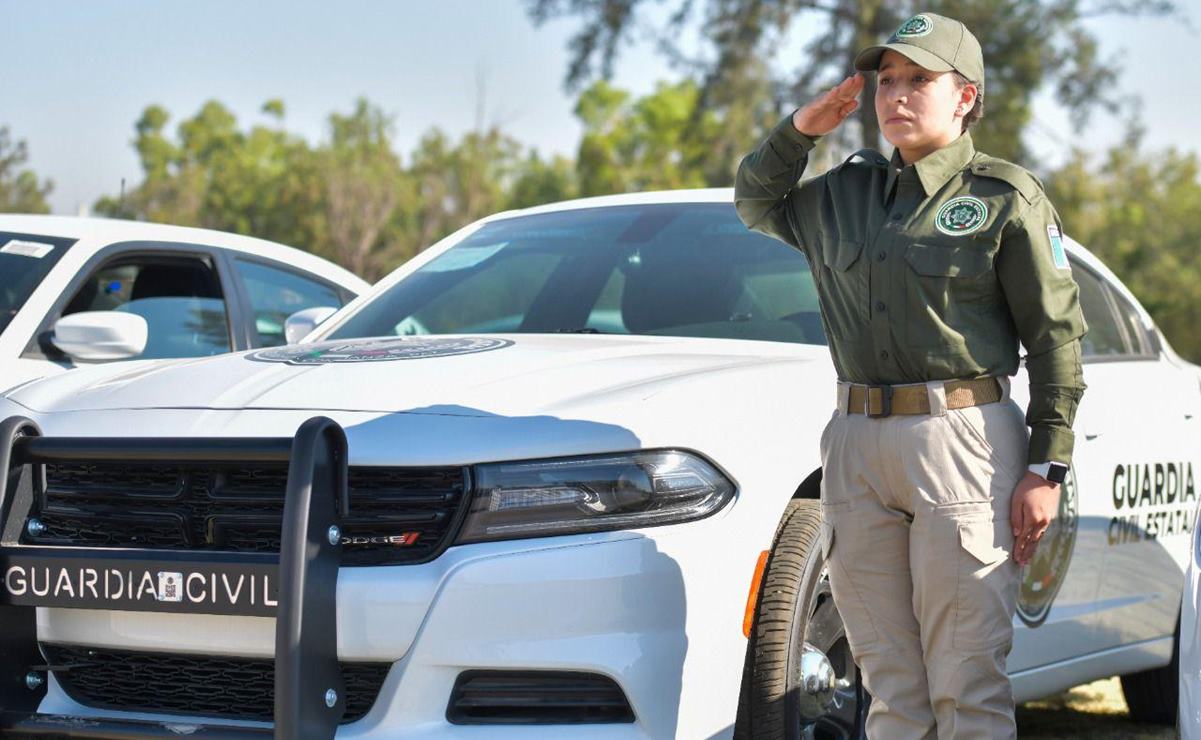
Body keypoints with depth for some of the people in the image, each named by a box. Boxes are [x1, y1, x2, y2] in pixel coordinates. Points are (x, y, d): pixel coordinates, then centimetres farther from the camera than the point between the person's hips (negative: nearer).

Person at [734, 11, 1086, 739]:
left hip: (964, 440, -5)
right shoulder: (845, 193, 14)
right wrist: (800, 129, 11)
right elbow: (757, 200, 31)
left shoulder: (1005, 197, -1)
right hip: (858, 443, 5)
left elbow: (1058, 338, -3)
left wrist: (1045, 468, -10)